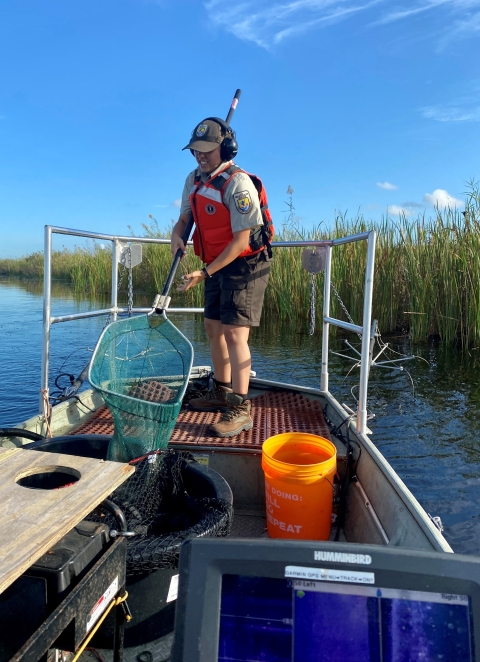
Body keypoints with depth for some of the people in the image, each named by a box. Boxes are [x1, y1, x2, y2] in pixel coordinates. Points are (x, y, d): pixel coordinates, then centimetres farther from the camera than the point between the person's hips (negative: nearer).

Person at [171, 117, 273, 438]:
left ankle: (241, 409, -6)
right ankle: (222, 392, 29)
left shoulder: (238, 183, -19)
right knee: (214, 328, 14)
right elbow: (184, 217, 14)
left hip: (245, 266, -9)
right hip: (218, 266, 9)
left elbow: (241, 240, -22)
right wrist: (177, 234, -11)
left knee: (234, 333, -13)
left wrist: (204, 273, -23)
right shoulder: (194, 180, 6)